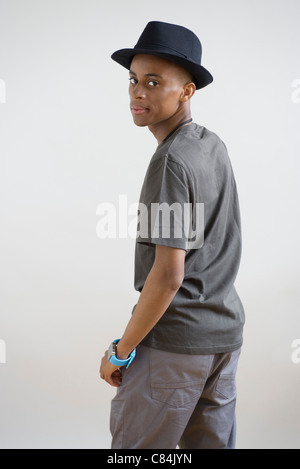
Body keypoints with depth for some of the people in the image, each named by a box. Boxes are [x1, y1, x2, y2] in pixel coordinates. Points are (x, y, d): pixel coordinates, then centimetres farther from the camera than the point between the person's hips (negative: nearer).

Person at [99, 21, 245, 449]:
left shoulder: (171, 162, -18)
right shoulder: (214, 146, 8)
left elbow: (169, 274, -21)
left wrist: (121, 350, -13)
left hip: (173, 338, -8)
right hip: (225, 332, 8)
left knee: (134, 444, 4)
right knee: (213, 442, 16)